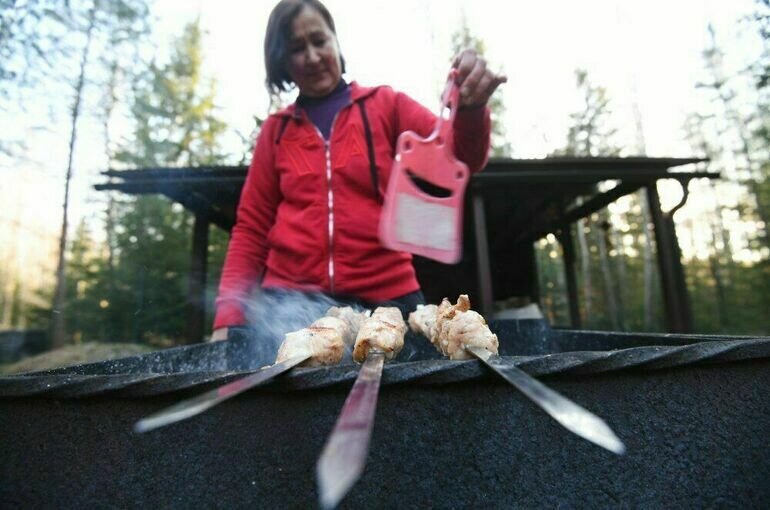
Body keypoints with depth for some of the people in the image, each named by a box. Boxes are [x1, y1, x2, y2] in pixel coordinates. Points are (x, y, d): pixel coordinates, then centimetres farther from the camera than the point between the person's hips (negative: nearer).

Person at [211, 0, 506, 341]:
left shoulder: (386, 105, 7)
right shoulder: (276, 130, 10)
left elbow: (461, 158, -4)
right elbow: (251, 227, 10)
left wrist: (470, 108, -26)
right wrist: (228, 315, -1)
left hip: (384, 297, -1)